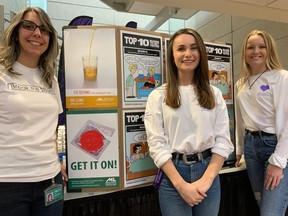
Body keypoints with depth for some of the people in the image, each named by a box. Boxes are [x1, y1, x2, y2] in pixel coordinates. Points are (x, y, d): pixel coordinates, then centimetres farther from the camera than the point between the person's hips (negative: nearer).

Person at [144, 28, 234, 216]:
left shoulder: (214, 94, 4)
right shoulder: (158, 96, -5)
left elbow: (223, 140, -1)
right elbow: (156, 144, -10)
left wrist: (206, 179, -11)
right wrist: (181, 185, -15)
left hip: (208, 171, 3)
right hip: (172, 173, -2)